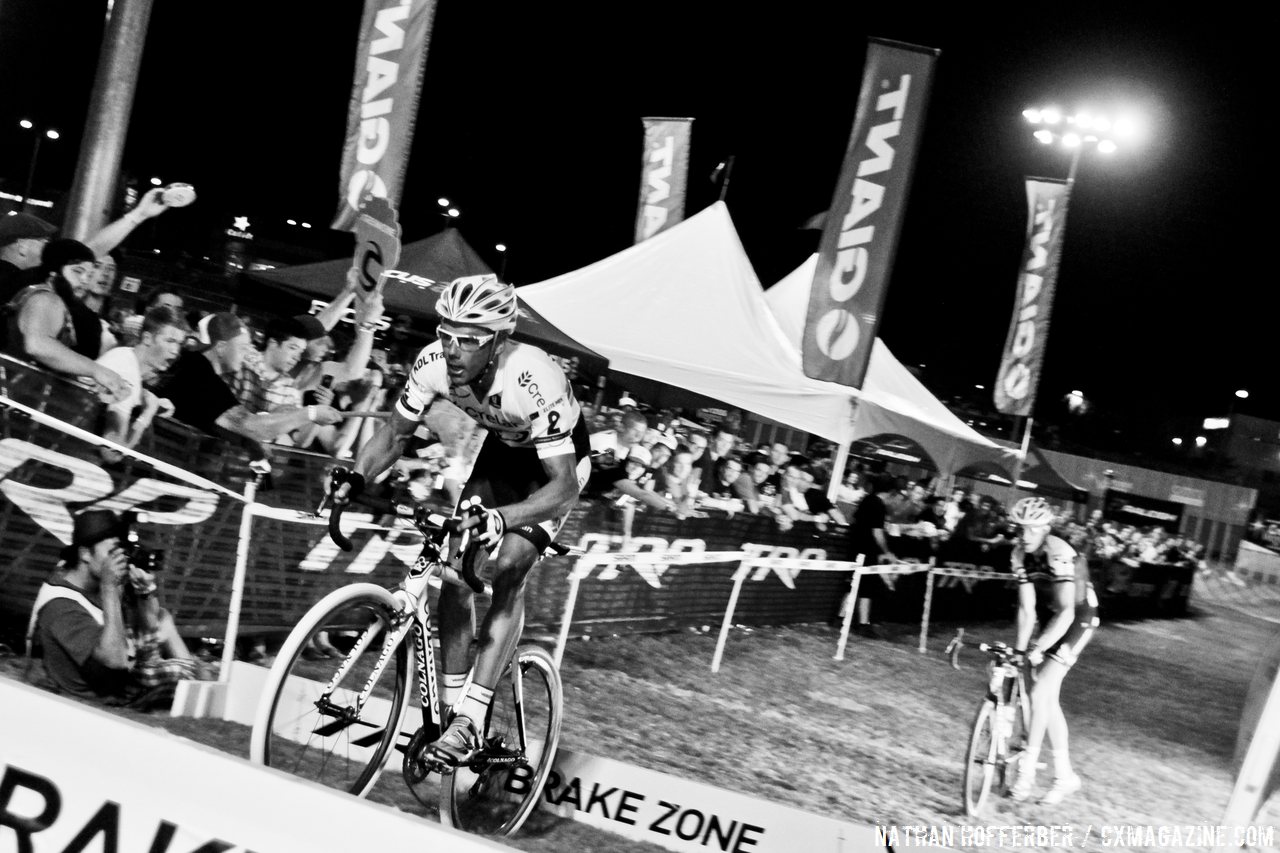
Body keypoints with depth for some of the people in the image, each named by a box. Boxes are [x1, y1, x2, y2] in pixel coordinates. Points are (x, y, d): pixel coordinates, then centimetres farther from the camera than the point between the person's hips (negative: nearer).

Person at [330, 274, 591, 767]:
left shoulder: (534, 382, -41)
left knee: (509, 570, -22)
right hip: (504, 450, 6)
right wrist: (356, 478, -29)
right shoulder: (435, 363, -25)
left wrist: (500, 519, -56)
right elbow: (394, 434, -10)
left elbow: (563, 486, -41)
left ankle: (471, 720, -21)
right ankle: (450, 706, 2)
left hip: (559, 459, -5)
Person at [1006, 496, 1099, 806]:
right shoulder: (1020, 554, -11)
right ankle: (1065, 775, 18)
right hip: (1051, 618, 7)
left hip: (1077, 619, -7)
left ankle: (1026, 772, -10)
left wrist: (1038, 649, -42)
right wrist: (1019, 649, -22)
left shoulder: (1060, 555, -30)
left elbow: (1067, 612, -35)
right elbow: (1027, 608, -12)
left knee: (1040, 694, -17)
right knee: (1049, 699, 7)